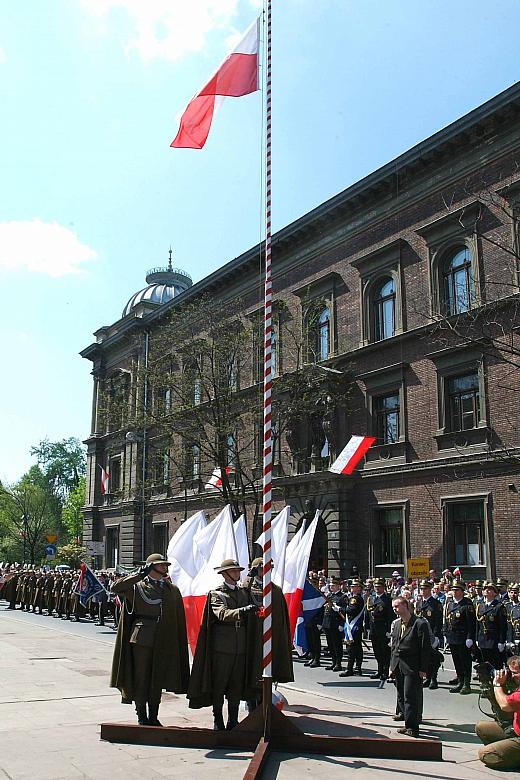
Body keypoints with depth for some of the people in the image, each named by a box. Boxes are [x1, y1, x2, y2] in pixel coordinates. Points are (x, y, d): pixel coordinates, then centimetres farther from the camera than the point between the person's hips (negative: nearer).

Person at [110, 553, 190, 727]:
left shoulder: (172, 590, 11)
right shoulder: (137, 586, 1)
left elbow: (178, 619, 11)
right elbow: (116, 587, -16)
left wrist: (177, 643, 5)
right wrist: (139, 575, -19)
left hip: (163, 641, 3)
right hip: (141, 638, -3)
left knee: (157, 680, 10)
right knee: (140, 678, 2)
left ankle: (153, 716, 21)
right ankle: (142, 717, 14)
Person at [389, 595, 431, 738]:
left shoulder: (420, 624, -11)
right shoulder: (396, 624, 11)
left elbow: (426, 648, -11)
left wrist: (423, 669, -13)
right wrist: (392, 665, 12)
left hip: (412, 667, -7)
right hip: (398, 666, 7)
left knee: (411, 696, -5)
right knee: (401, 694, 11)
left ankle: (412, 727, 1)